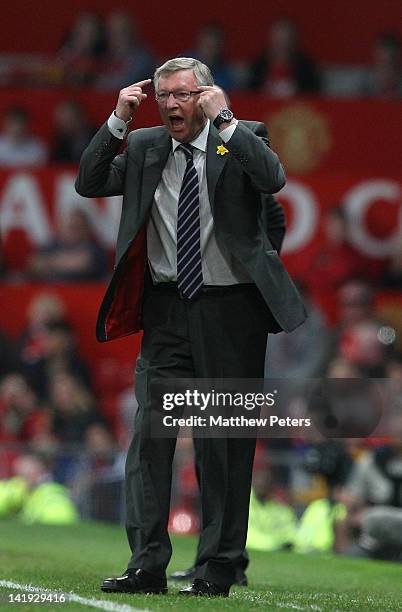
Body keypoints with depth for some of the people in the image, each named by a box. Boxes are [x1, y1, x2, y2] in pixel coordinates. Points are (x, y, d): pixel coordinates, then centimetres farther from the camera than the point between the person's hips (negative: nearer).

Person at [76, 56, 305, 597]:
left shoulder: (243, 137, 0)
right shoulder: (143, 147, 9)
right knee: (149, 434, -4)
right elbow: (89, 184, 2)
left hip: (229, 309, -3)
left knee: (226, 442, 2)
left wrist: (223, 120, -21)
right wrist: (119, 121, -5)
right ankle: (147, 565, -2)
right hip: (167, 309, 3)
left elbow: (273, 179, -19)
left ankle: (218, 569, 9)